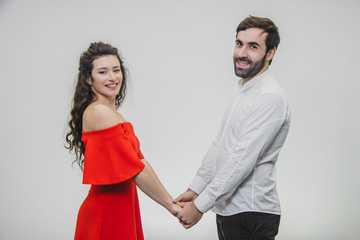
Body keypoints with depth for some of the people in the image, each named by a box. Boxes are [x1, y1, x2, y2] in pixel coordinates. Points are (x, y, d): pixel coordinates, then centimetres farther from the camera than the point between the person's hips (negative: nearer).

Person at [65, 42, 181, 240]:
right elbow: (135, 170, -20)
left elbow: (139, 159, 6)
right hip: (107, 215, -9)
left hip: (121, 209, 9)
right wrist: (170, 206, -15)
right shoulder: (99, 112, -18)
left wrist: (171, 200, 0)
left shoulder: (110, 112, 11)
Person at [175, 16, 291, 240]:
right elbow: (219, 146, 17)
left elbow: (242, 159, -24)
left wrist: (200, 206, -20)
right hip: (228, 209, 9)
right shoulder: (241, 92, 13)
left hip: (251, 215, -9)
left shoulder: (271, 98, -19)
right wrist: (195, 190, 12)